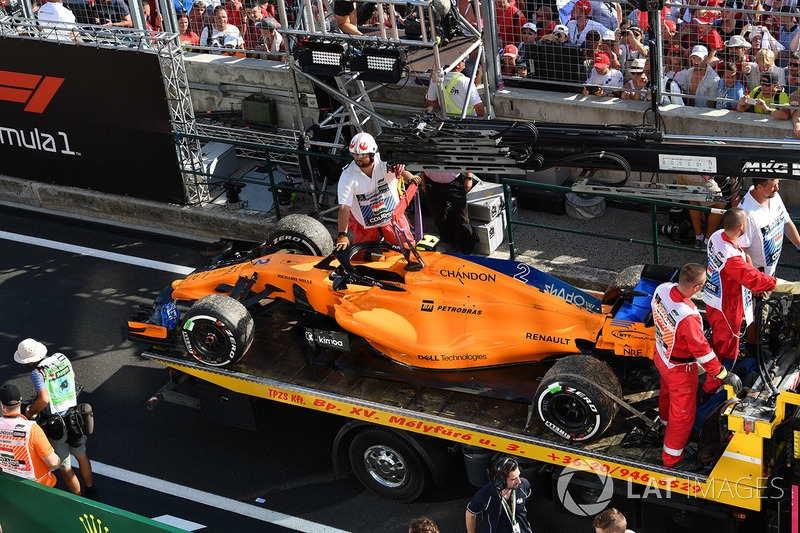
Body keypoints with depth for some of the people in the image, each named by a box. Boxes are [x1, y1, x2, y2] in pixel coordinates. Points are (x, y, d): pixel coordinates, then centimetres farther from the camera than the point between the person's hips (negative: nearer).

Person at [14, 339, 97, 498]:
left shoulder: (37, 373, -24)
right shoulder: (62, 358, -4)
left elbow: (44, 399, -36)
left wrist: (30, 412, -19)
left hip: (55, 426, -6)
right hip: (73, 417, 6)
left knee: (64, 466, 14)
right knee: (80, 454, 28)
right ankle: (90, 489, 46)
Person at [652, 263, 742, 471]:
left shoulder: (662, 289, -21)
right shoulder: (688, 318, -43)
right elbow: (702, 352, -31)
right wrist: (725, 375, -18)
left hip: (662, 355, 8)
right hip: (680, 369, -7)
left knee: (668, 392, 36)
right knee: (683, 414, 14)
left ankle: (666, 419, 65)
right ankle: (672, 457, 32)